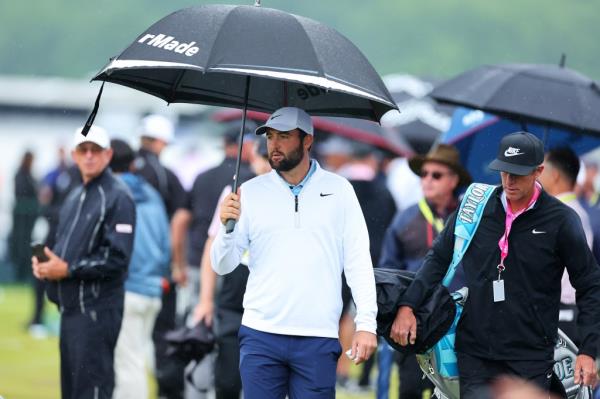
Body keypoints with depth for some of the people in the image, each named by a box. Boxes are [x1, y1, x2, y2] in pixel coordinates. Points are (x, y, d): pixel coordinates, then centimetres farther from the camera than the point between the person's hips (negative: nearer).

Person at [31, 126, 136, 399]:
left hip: (98, 308, -9)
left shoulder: (117, 197, -10)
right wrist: (45, 262, 4)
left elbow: (117, 258, -17)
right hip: (71, 306, 9)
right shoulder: (75, 197, 18)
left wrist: (68, 269, -16)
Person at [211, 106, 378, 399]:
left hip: (318, 339, -1)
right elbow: (222, 266, 6)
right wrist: (227, 227, -14)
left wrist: (366, 323, -4)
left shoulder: (338, 190, 6)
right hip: (260, 335, 1)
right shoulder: (250, 192, 7)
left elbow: (358, 260, 4)